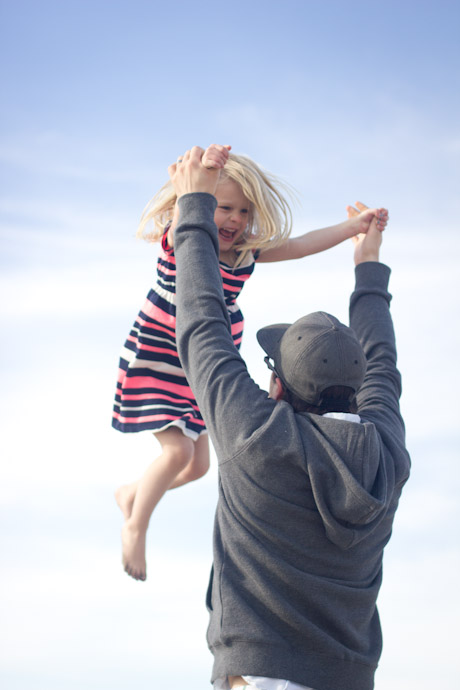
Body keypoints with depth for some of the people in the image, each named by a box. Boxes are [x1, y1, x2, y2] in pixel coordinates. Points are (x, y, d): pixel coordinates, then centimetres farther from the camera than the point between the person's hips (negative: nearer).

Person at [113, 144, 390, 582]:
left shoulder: (247, 253, -3)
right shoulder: (180, 240, -19)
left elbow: (300, 245, -5)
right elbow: (184, 220, -41)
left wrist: (354, 227, -14)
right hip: (155, 362, -6)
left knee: (198, 465, 12)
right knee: (177, 451, -17)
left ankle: (131, 495, 40)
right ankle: (135, 526, 9)